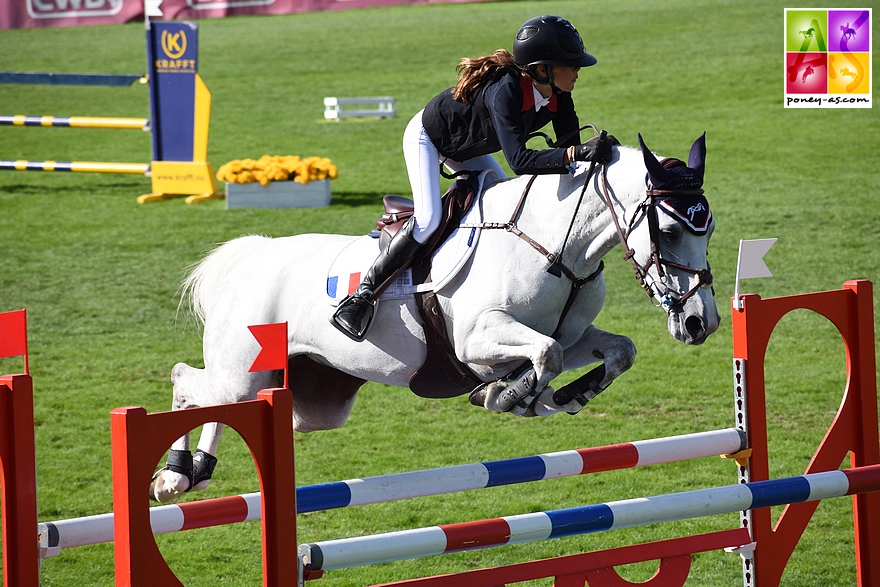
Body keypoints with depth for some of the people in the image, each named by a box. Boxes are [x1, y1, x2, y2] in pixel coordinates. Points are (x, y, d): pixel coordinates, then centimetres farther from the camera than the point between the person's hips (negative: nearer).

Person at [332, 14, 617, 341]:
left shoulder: (558, 96, -20)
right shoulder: (504, 92, -43)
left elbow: (569, 146, -16)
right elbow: (519, 161, -51)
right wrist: (577, 153, -61)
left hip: (467, 149, 9)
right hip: (426, 139, -9)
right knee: (428, 220, -24)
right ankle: (362, 297, -18)